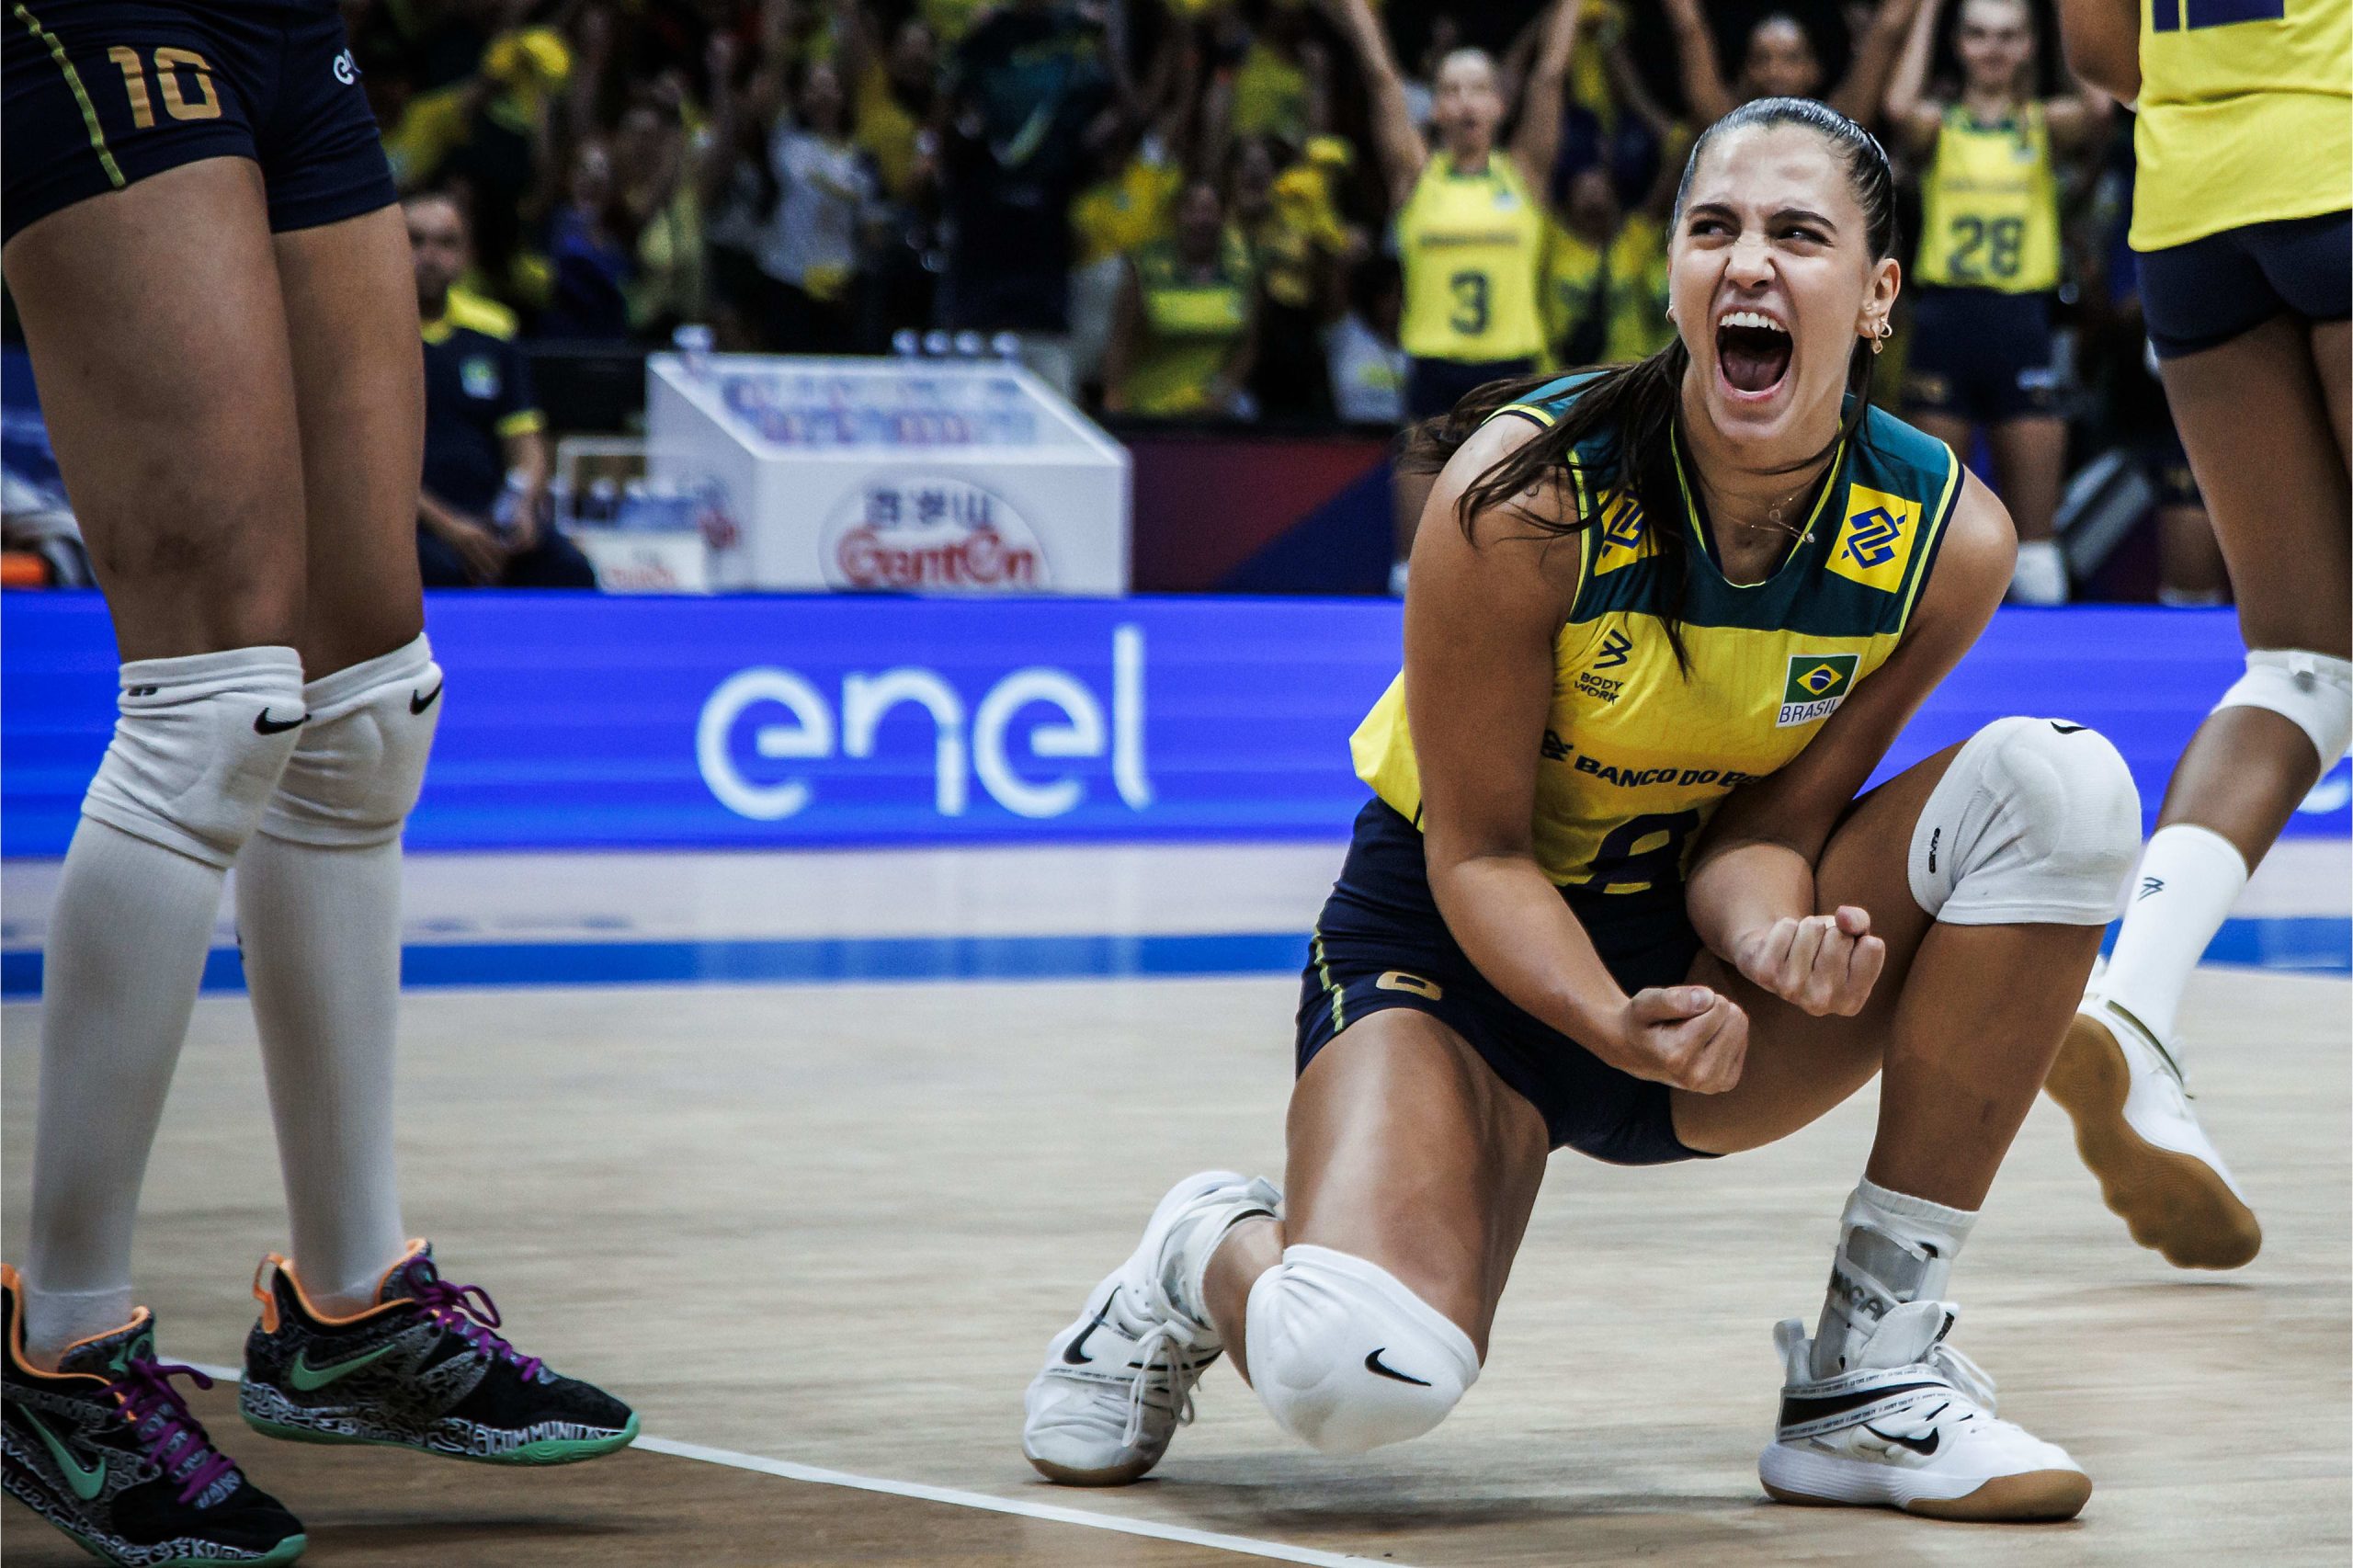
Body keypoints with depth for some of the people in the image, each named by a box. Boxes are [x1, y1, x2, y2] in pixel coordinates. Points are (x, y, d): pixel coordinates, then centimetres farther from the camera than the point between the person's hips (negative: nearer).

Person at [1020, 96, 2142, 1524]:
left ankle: (1873, 1370, -16)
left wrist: (1772, 931, -31)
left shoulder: (1947, 535, -13)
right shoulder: (1526, 491, -24)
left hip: (1694, 946, 5)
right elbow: (1478, 850, -16)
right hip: (1457, 947, -4)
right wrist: (1618, 1027, -35)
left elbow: (1768, 822, -7)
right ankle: (1216, 1256, 9)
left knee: (2058, 786, -23)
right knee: (1357, 1378, -34)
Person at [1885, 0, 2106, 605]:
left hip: (2022, 323, 0)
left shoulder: (2044, 123, 8)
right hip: (1945, 320, 0)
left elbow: (2096, 109, -14)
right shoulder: (1938, 124, 7)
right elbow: (1899, 109, -16)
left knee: (2034, 515, 1)